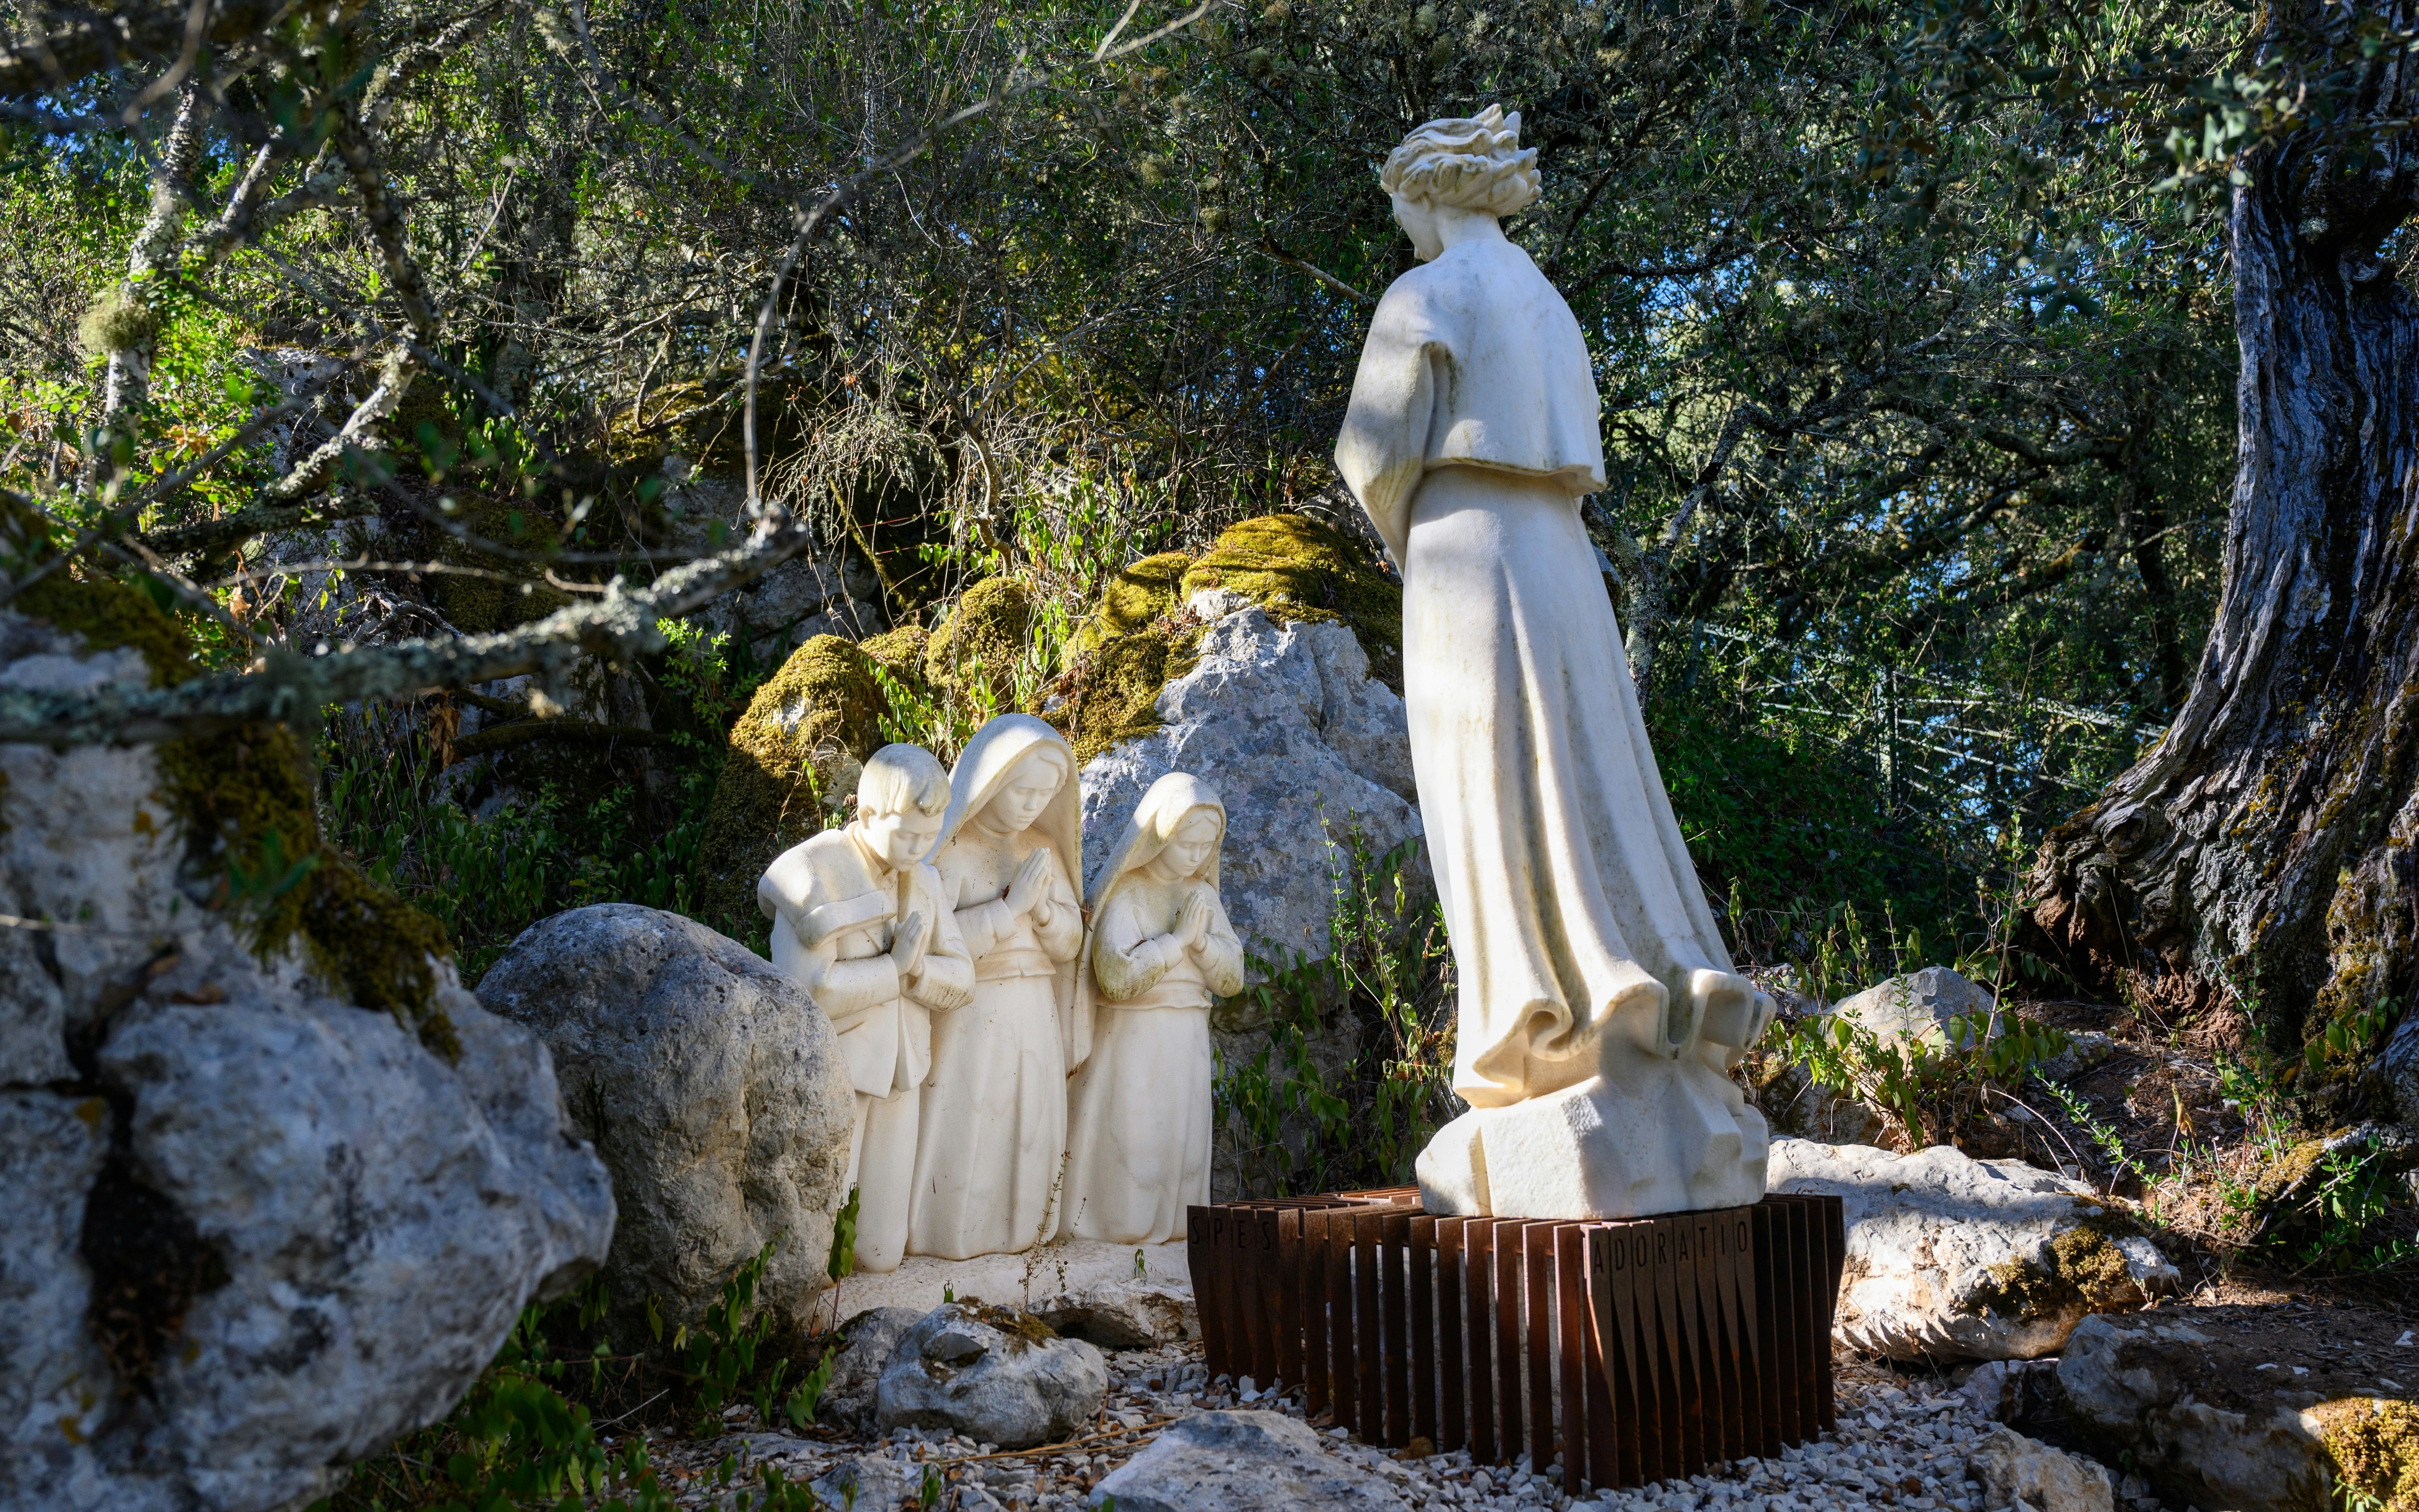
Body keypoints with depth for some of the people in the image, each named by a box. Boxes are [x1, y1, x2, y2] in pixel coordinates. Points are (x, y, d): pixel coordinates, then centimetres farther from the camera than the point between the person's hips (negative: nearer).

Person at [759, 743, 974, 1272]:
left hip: (899, 1077, 6)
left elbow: (959, 982, 4)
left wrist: (917, 968, -17)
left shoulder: (923, 881, 7)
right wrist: (895, 966, -15)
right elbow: (807, 991, -24)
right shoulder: (812, 875, -14)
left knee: (879, 1254, 10)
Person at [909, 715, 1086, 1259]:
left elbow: (1069, 943, 8)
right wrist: (1010, 907, -19)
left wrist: (1043, 904, -12)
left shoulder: (1044, 848, 10)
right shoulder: (952, 847, -9)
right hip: (968, 1017, -6)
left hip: (1035, 1016, 6)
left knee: (1029, 1130, 9)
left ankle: (1018, 1232, 22)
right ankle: (950, 1237, 9)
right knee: (961, 1128, -3)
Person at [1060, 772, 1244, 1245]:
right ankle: (1120, 1228, 7)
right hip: (1132, 1041, -6)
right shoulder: (1126, 894, -10)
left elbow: (1232, 980, 5)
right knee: (1128, 1135, -5)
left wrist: (1202, 937, -12)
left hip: (1188, 1043, 6)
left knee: (1182, 1140, 10)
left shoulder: (1203, 896, 9)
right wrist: (1176, 940, -17)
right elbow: (1116, 977, -22)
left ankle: (1171, 1226, 21)